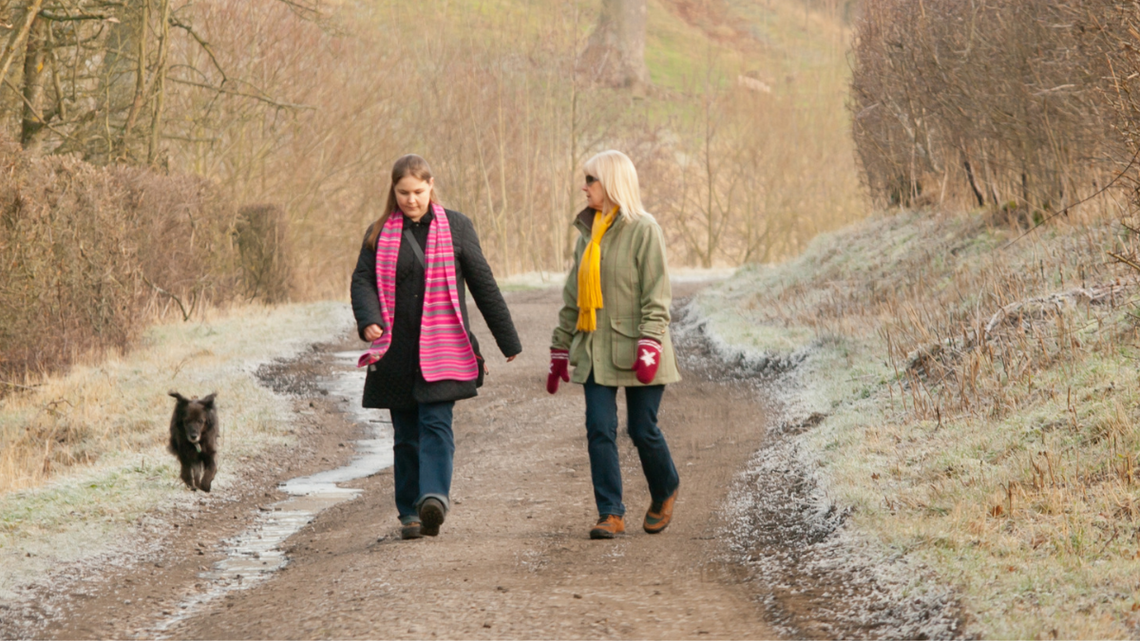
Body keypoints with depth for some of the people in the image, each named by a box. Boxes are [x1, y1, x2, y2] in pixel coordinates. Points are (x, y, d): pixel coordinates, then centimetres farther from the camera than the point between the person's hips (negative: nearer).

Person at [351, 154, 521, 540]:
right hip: (396, 352, 2)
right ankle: (410, 513, 10)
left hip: (442, 349, -2)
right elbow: (362, 279, 0)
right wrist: (369, 320, -21)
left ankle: (434, 496, -29)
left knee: (436, 423, -16)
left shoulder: (455, 227, 5)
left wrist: (508, 341, 12)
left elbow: (483, 283, 9)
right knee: (406, 434, 5)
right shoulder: (379, 234, 9)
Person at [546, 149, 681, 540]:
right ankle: (611, 514, -4)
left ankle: (665, 492, 28)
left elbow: (657, 295, -13)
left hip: (633, 349, -6)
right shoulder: (590, 232, 13)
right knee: (599, 429, -5)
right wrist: (561, 348, 18)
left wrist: (649, 346, -22)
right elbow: (573, 296, 19)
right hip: (596, 350, 6)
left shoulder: (643, 230, -9)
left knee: (643, 430, 1)